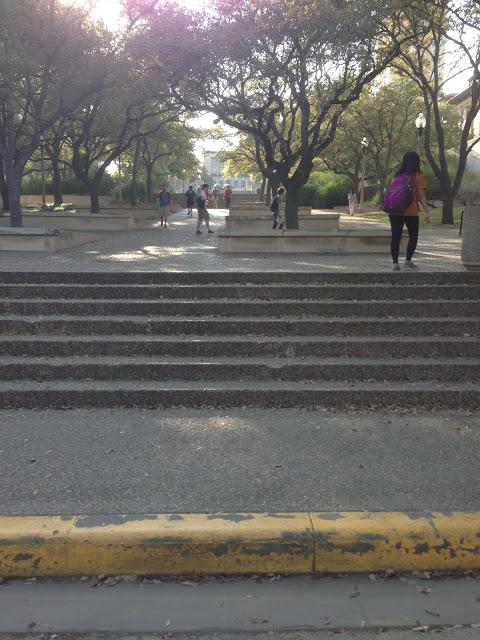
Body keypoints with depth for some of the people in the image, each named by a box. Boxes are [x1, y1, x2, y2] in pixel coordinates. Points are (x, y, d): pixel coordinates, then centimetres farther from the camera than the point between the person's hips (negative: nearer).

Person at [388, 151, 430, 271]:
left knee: (396, 237, 3)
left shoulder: (398, 175, 10)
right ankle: (408, 260, 9)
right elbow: (421, 195, -9)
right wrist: (426, 211, -10)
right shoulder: (418, 176, -3)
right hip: (411, 212, -3)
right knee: (413, 236, 13)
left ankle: (395, 263, 0)